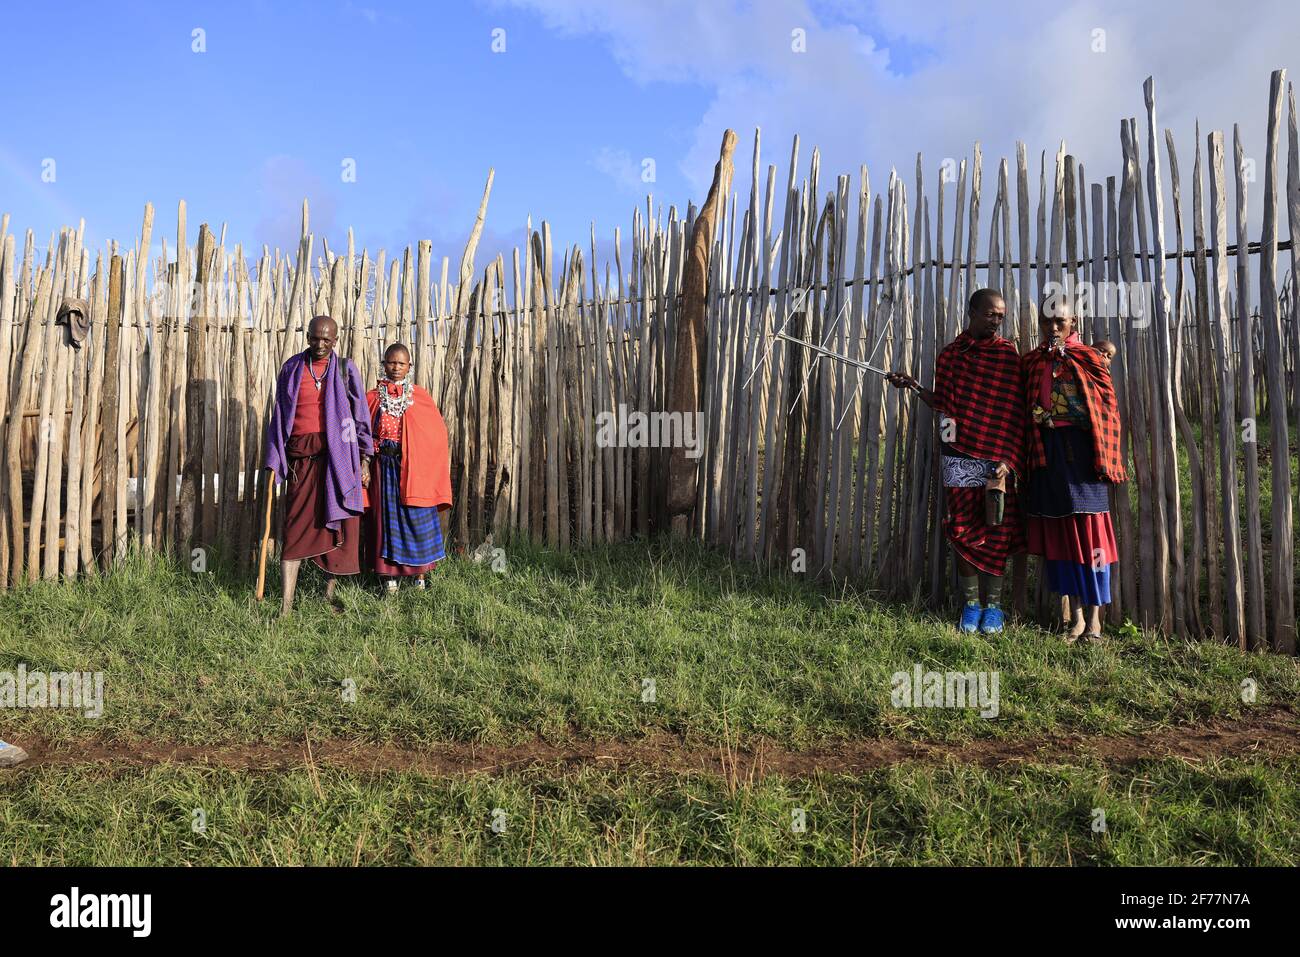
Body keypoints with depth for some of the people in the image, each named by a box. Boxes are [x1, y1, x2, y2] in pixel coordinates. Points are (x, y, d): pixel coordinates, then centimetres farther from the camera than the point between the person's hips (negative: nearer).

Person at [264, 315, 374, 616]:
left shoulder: (345, 370, 7)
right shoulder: (292, 369, 9)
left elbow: (360, 416, 9)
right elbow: (279, 416, 9)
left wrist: (364, 459, 4)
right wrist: (275, 461, 2)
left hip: (338, 456, 0)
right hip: (302, 456, 0)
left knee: (337, 525, 3)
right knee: (296, 526, -4)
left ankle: (330, 591, 17)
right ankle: (286, 603, -4)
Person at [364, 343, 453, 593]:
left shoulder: (421, 397, 4)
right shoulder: (373, 398, 7)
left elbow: (438, 433, 3)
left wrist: (428, 467, -5)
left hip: (413, 467, -1)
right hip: (383, 467, 1)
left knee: (416, 518, 1)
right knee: (386, 516, 4)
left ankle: (420, 573, 12)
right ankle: (389, 575, 10)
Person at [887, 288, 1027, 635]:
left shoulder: (1008, 353, 1)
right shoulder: (949, 355, 7)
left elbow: (1013, 411, -3)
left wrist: (1008, 461, -12)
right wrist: (915, 387, 3)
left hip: (996, 458, -2)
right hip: (959, 459, 2)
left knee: (995, 531, 1)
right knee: (963, 531, 5)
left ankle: (993, 605, 12)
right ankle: (970, 604, 15)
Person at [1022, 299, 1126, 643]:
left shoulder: (1090, 359, 1)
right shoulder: (1031, 362, 10)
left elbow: (1108, 410, -1)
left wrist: (1105, 458, -7)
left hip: (1082, 450, -3)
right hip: (1048, 453, 3)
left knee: (1089, 531, -2)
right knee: (1058, 532, 6)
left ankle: (1094, 619, 7)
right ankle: (1076, 616, 17)